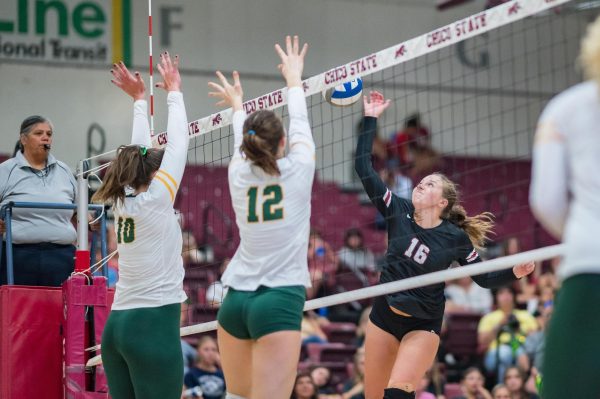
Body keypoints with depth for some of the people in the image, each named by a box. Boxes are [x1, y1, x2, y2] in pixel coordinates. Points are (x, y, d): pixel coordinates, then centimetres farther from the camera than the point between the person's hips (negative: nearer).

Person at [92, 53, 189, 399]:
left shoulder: (124, 201, 10)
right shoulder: (155, 201, -7)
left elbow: (140, 153, 23)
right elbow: (178, 145, 1)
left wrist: (140, 99, 31)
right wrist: (174, 91, 13)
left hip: (118, 324, 8)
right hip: (154, 323, -8)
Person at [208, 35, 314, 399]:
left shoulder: (239, 174, 6)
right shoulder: (298, 169, -3)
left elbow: (243, 141, 30)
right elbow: (300, 123, 16)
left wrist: (238, 105, 50)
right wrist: (294, 79, 34)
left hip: (236, 300, 5)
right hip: (280, 300, -5)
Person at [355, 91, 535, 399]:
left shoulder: (455, 237, -7)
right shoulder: (398, 212, -2)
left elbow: (483, 278, 3)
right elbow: (364, 168, -5)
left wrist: (514, 272, -16)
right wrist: (370, 119, -8)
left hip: (423, 325, -3)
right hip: (384, 316, 3)